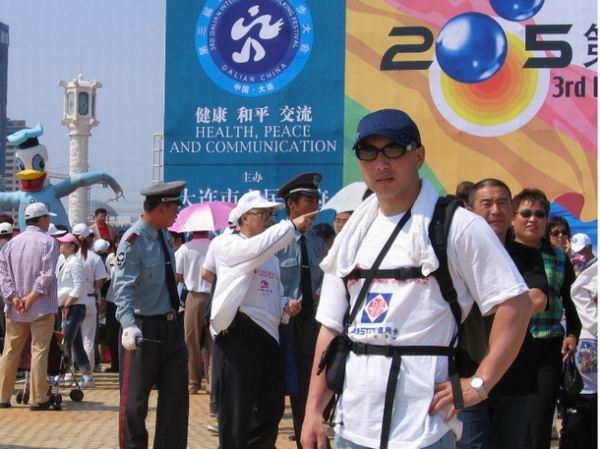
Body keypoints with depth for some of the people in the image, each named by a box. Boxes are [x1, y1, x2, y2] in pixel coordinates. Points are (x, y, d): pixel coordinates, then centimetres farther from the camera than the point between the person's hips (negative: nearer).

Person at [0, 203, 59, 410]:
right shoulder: (48, 242, -7)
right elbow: (47, 274, -16)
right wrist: (31, 297, -12)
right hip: (41, 307, -4)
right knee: (39, 351, -1)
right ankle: (38, 398, -2)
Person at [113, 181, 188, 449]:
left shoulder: (164, 235, 5)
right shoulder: (133, 241, -20)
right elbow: (123, 287, -29)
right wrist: (129, 325, -41)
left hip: (170, 326, 8)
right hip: (143, 329, -8)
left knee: (176, 394, 13)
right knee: (135, 398, 3)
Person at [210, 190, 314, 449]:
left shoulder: (270, 256, 23)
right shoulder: (229, 244, -3)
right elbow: (258, 248, -25)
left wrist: (286, 306, 5)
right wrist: (292, 225, -23)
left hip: (269, 335, 8)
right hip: (241, 333, -8)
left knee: (271, 408, 11)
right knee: (238, 408, -3)